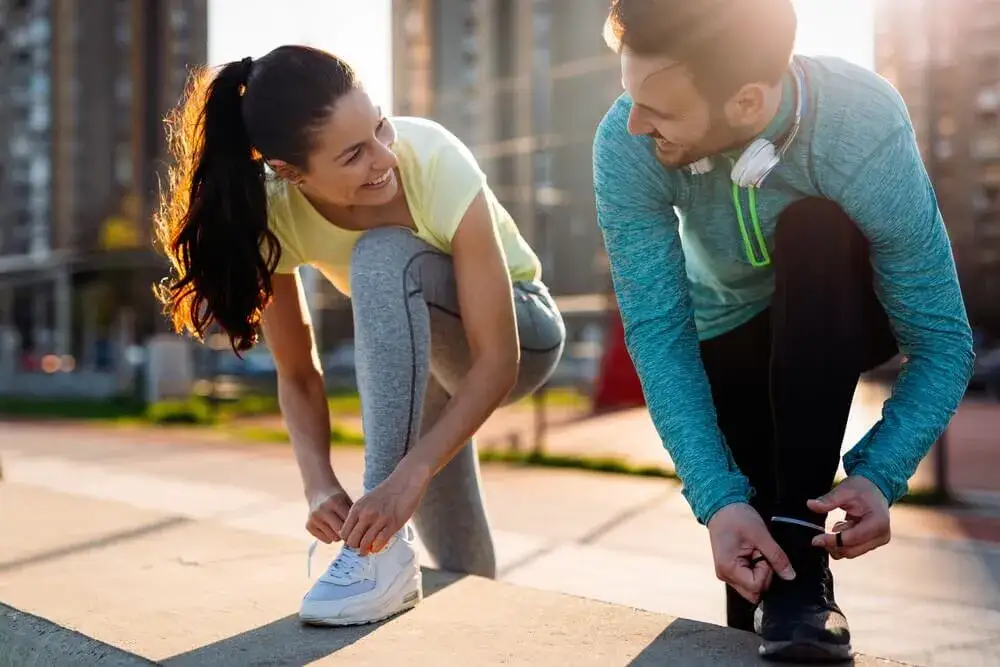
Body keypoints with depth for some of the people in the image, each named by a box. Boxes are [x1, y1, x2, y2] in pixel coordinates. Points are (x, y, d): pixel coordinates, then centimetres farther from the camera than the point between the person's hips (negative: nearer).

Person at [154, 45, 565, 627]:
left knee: (385, 256, -36)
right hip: (415, 351, 4)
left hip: (520, 333, -4)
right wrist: (320, 485, -32)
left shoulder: (435, 163, -36)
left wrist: (407, 477, -46)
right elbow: (299, 375, -16)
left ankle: (387, 553, -32)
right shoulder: (271, 212, -25)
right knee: (459, 572, 11)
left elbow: (496, 359, -36)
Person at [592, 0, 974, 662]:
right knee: (748, 557, -13)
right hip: (729, 333, 1)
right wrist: (718, 499, -41)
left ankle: (802, 546, -30)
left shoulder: (866, 127, -35)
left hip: (844, 316, -1)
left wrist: (880, 476, -44)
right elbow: (659, 332, -30)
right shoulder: (626, 147, -31)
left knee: (815, 231, -35)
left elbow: (942, 339, -30)